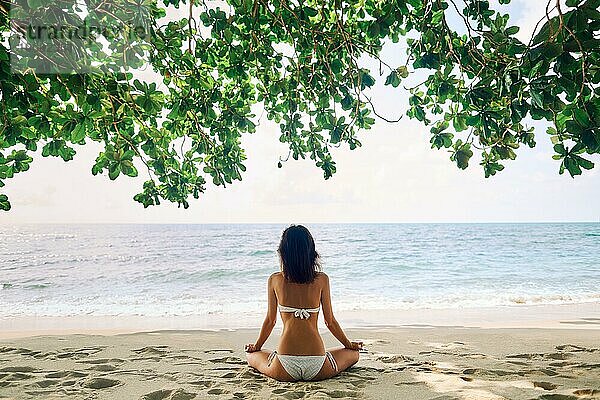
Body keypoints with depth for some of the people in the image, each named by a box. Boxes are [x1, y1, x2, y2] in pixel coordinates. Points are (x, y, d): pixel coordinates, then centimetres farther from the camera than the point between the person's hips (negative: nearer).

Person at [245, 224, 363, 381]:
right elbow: (330, 321, 7)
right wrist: (349, 345, 25)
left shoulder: (275, 280, 0)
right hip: (317, 367, 0)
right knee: (353, 353, 29)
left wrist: (257, 346, 29)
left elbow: (270, 320, 9)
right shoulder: (321, 279, -2)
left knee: (251, 356, 31)